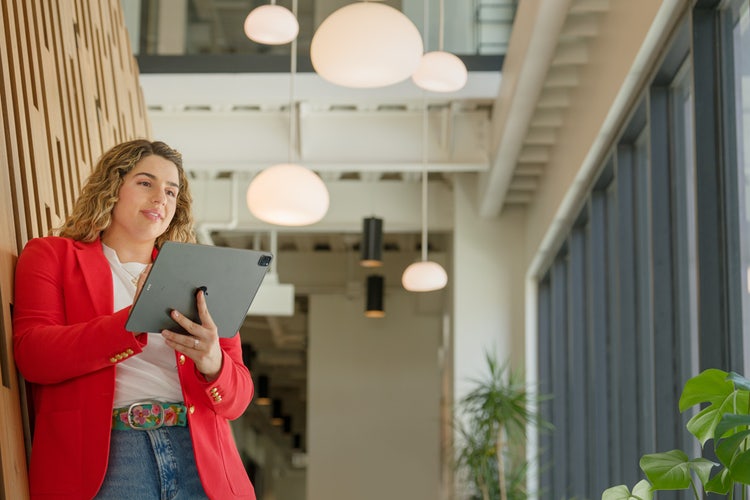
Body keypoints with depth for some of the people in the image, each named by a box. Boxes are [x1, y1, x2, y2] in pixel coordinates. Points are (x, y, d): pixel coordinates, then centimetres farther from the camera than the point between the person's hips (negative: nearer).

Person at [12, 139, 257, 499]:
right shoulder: (51, 256, 13)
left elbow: (237, 398, 12)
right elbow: (31, 354, -4)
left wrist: (212, 363, -11)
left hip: (197, 454, 3)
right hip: (100, 452, -3)